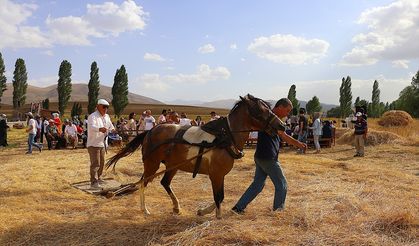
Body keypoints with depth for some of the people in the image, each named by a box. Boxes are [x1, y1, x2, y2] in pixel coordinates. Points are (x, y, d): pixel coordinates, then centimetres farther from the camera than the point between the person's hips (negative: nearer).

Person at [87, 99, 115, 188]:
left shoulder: (106, 116, 10)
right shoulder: (92, 116, -16)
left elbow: (110, 125, 19)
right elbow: (92, 126, -34)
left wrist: (112, 129, -5)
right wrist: (100, 129, -55)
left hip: (102, 144, 8)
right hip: (94, 144, -8)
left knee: (101, 162, 18)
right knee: (95, 163, -11)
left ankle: (98, 178, 34)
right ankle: (93, 182, -6)